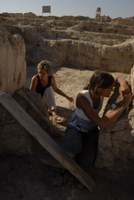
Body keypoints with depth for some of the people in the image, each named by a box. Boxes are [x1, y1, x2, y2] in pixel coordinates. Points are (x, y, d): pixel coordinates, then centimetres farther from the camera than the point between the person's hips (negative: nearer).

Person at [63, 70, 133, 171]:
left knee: (85, 164, -19)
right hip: (76, 128, -3)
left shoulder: (100, 92, -19)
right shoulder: (82, 98, -35)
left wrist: (123, 84, -25)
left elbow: (119, 79, 0)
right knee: (72, 148, -40)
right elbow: (102, 124, -44)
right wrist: (123, 106, -38)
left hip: (91, 130, 4)